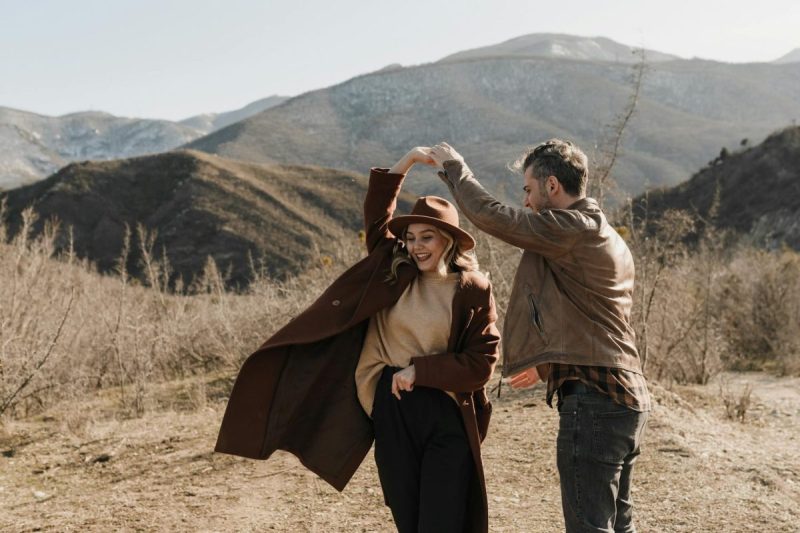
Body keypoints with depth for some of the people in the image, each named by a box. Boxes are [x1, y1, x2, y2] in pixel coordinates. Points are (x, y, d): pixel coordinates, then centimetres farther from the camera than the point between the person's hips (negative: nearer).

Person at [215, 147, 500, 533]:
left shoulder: (474, 291, -4)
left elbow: (482, 361, -7)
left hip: (446, 417, -3)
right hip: (391, 412, 3)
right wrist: (407, 162, 2)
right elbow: (377, 215, 9)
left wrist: (421, 371, -12)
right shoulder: (395, 271, 6)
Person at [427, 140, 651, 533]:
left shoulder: (573, 228, -13)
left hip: (592, 401, -10)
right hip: (627, 399, 10)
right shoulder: (607, 238, 18)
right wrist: (548, 365, 29)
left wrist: (453, 166, 1)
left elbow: (489, 215, -15)